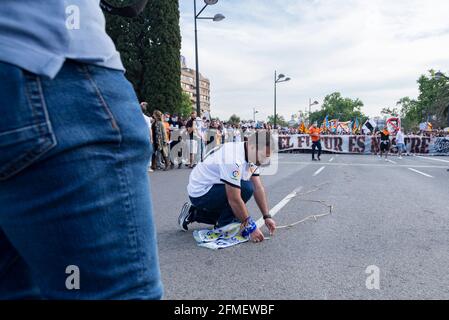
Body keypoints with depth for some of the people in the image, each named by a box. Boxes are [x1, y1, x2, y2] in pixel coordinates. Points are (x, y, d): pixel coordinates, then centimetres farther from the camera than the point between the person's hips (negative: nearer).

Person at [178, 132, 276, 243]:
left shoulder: (251, 155, -2)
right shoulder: (233, 160, -31)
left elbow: (258, 188, -1)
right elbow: (234, 200, -30)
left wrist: (267, 216, -4)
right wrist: (251, 227, -23)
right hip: (200, 193, -9)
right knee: (246, 188, -23)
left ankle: (193, 213, 19)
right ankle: (224, 227, -6)